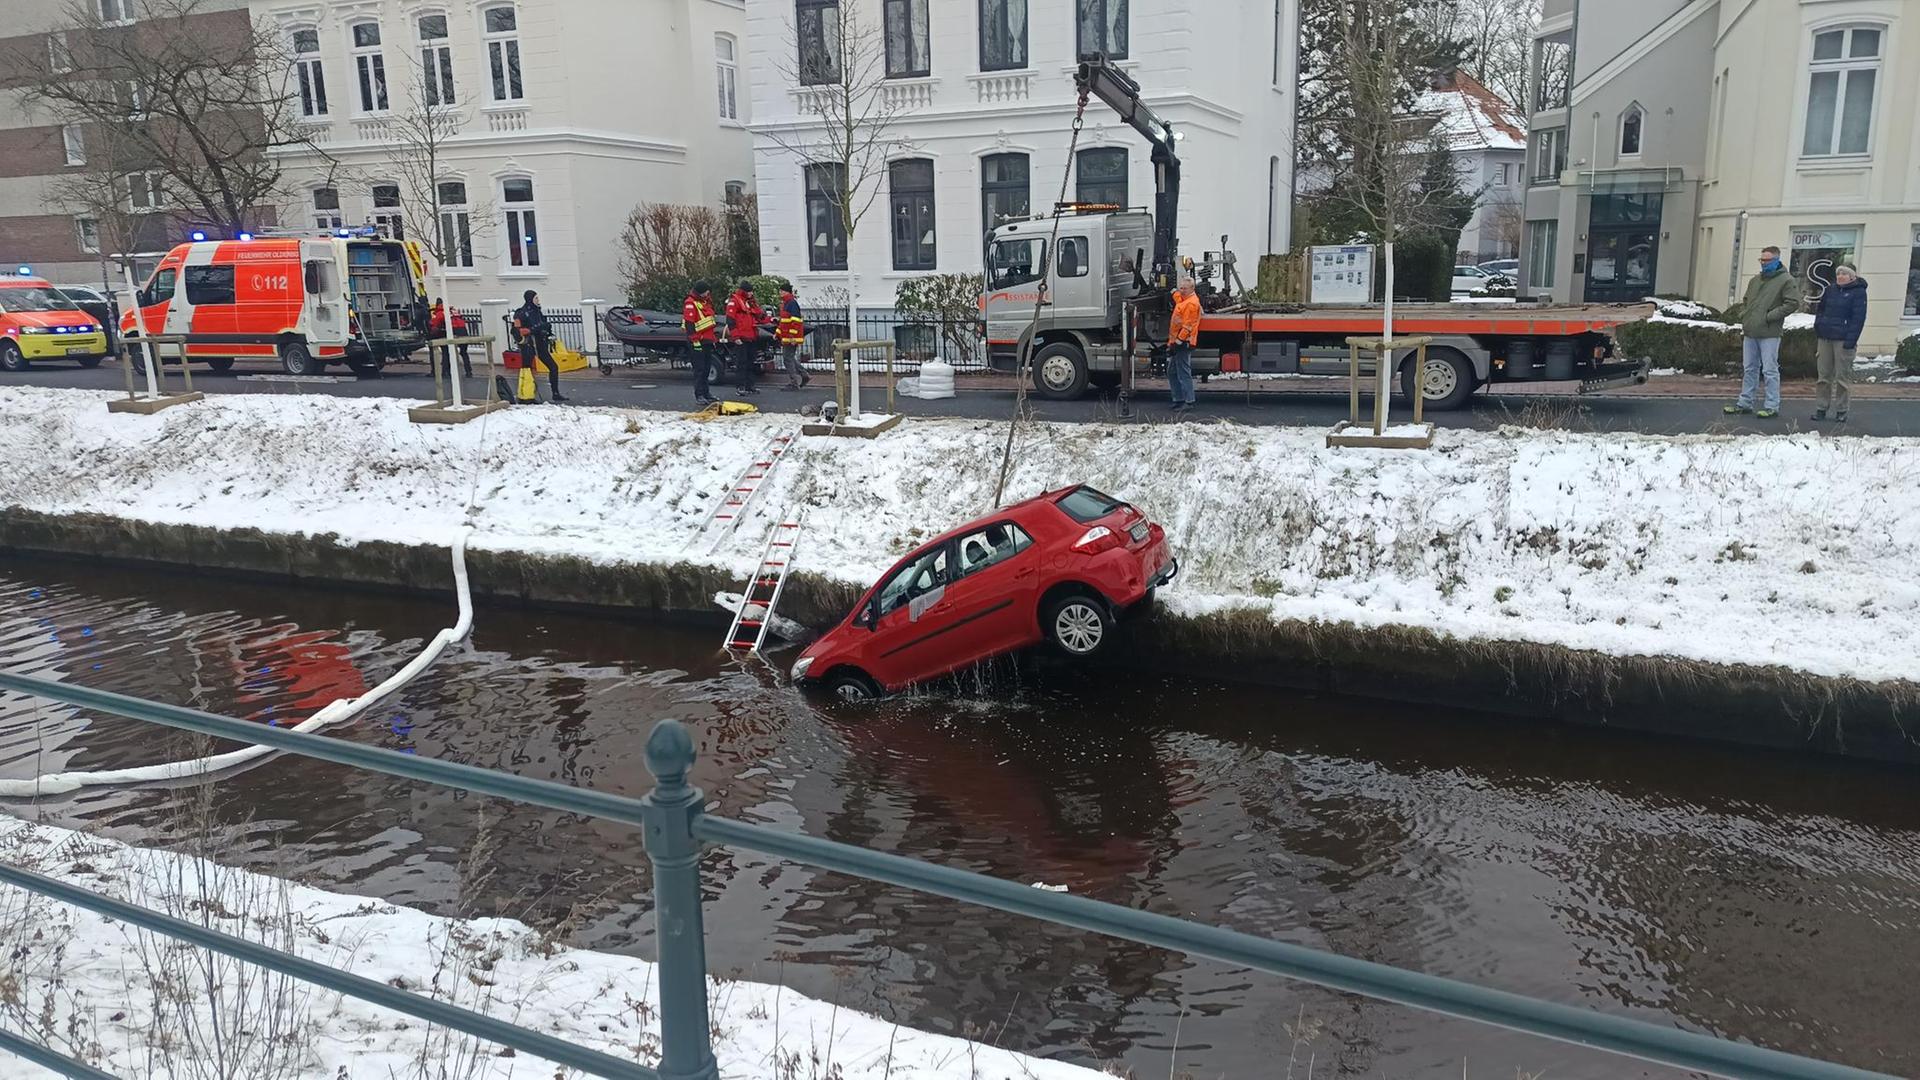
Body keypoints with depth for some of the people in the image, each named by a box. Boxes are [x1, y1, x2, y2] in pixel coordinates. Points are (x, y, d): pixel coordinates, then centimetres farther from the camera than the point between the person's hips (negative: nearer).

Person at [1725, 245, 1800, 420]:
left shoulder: (1786, 280, -5)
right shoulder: (1755, 280, 16)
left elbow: (1793, 303, -13)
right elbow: (1745, 301, 28)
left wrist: (1770, 316, -15)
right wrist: (1743, 316, 11)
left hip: (1770, 334, -7)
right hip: (1750, 333, 7)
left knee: (1770, 370, -5)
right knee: (1750, 369, 12)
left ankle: (1772, 406, -1)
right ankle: (1745, 403, 18)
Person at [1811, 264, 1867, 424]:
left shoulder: (1858, 292, -4)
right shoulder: (1830, 290, 13)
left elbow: (1858, 317, -9)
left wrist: (1851, 339, -17)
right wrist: (1817, 327, 8)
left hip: (1843, 339, -5)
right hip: (1825, 337, 5)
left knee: (1842, 377, -1)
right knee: (1824, 375, 7)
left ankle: (1841, 411, 4)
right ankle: (1820, 408, 11)